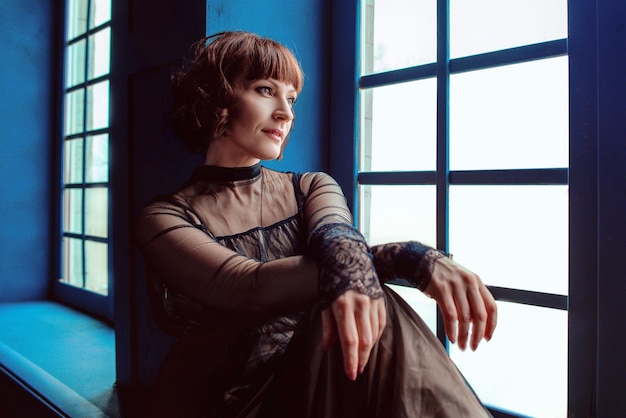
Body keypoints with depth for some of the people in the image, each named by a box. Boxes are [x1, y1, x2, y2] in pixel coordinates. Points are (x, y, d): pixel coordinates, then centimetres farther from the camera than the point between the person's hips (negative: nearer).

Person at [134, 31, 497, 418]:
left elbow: (334, 235, -14)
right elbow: (251, 288, -20)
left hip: (312, 383, 4)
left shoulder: (311, 189, 9)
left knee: (371, 309, -27)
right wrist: (408, 256, -28)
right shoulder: (164, 219, -3)